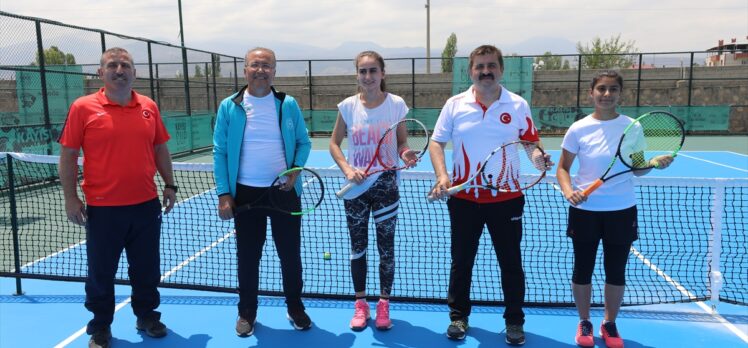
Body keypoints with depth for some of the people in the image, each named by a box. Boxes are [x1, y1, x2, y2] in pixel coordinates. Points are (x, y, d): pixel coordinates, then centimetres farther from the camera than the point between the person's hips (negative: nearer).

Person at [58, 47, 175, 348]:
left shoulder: (149, 107, 5)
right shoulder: (83, 107, -4)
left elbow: (160, 149, 14)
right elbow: (67, 156, -2)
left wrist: (169, 185, 9)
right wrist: (71, 198, -6)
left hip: (146, 206, 3)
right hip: (102, 209, -2)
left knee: (147, 269, 14)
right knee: (101, 272, 11)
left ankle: (147, 316, 33)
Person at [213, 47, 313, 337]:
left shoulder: (288, 105, 1)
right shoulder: (229, 107, -1)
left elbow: (303, 142, 8)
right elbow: (220, 152, -1)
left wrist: (295, 170, -11)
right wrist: (223, 193, -7)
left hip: (284, 191, 1)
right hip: (246, 193, 0)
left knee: (291, 254, 10)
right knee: (248, 256, 11)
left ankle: (295, 308, 30)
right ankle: (247, 312, 29)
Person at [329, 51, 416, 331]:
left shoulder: (396, 104, -5)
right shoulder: (348, 106, -2)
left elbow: (402, 142, 4)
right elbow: (334, 143, 5)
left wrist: (406, 153, -19)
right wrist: (347, 168, -12)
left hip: (385, 184, -1)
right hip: (355, 186, 1)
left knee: (386, 246, 6)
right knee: (358, 246, 10)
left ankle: (383, 306, 22)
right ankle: (360, 305, 26)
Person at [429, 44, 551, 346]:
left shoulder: (518, 106, 0)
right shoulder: (454, 104, 0)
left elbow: (531, 142, 6)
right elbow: (436, 143, 1)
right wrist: (441, 176, -14)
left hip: (506, 199, 0)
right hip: (464, 198, 1)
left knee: (511, 262, 9)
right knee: (461, 261, 12)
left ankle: (514, 321, 27)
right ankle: (458, 316, 30)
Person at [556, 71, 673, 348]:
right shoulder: (578, 129, -5)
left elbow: (637, 169, 7)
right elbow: (562, 168, 1)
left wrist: (654, 163, -14)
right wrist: (568, 191, -18)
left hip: (622, 210, 1)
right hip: (585, 210, -1)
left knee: (616, 271, 11)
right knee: (582, 269, 9)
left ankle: (609, 324, 31)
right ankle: (584, 323, 29)